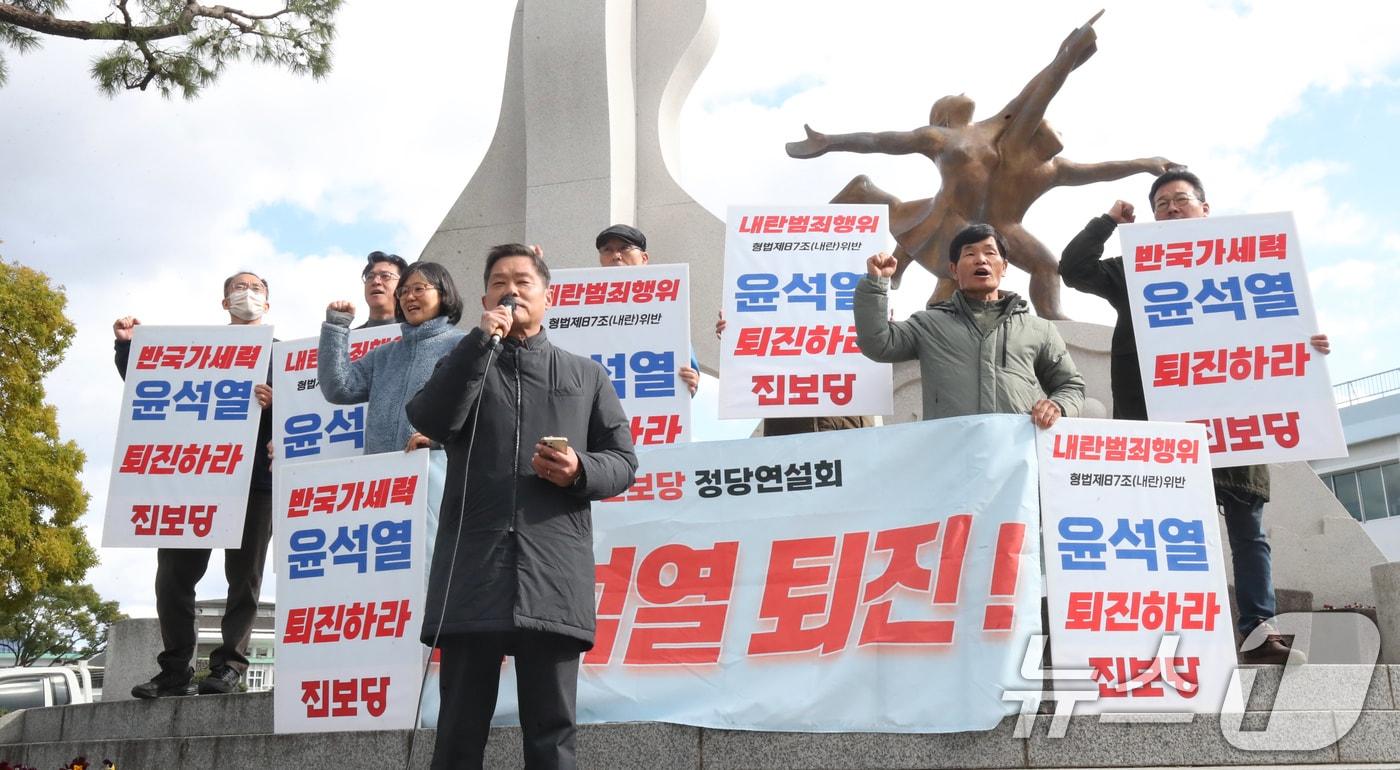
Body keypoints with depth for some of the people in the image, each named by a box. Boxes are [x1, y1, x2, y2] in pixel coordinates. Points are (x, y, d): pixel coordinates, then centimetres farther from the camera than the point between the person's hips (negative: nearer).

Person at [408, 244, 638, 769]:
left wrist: (579, 471, -8)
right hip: (473, 573, 0)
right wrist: (482, 341, -4)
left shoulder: (587, 375, 17)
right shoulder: (464, 366, 18)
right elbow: (429, 422, -4)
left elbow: (623, 463, 13)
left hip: (554, 576, 0)